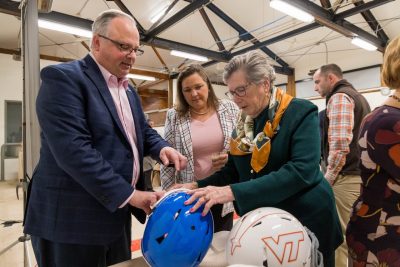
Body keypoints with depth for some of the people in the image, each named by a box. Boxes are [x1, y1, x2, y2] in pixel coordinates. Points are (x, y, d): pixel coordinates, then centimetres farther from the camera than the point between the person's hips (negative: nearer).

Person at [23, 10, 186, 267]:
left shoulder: (130, 90, 12)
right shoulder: (63, 77, -14)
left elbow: (143, 130, 16)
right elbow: (73, 149, -24)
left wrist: (163, 148, -8)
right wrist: (129, 194, -21)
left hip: (116, 211, 8)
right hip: (72, 218, -7)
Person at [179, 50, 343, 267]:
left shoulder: (301, 113, -15)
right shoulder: (243, 125, 3)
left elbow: (301, 171, -28)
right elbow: (233, 171, 7)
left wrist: (233, 192, -34)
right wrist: (197, 187, -11)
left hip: (306, 221, -5)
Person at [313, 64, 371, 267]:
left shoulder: (339, 97, -10)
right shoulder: (358, 96, 21)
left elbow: (340, 144, -23)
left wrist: (328, 178, -12)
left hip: (346, 178, -10)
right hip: (361, 174, 10)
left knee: (341, 238, -2)